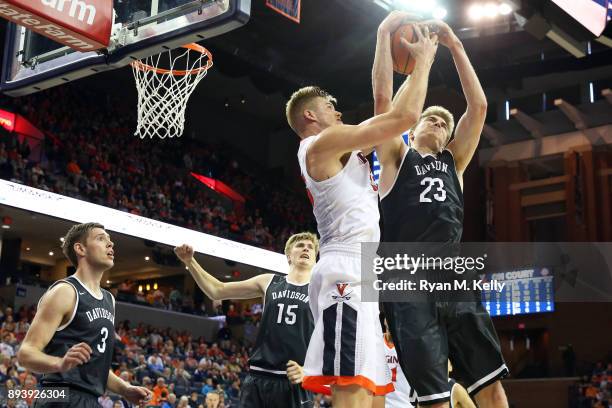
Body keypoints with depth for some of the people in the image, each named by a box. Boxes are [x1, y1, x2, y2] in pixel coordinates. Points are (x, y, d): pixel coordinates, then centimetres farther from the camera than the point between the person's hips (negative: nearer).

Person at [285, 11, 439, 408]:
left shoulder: (338, 149, 26)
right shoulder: (323, 144, -3)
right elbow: (404, 116, -9)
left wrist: (384, 41, 33)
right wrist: (424, 60, 6)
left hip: (358, 275, 11)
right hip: (347, 273, -11)